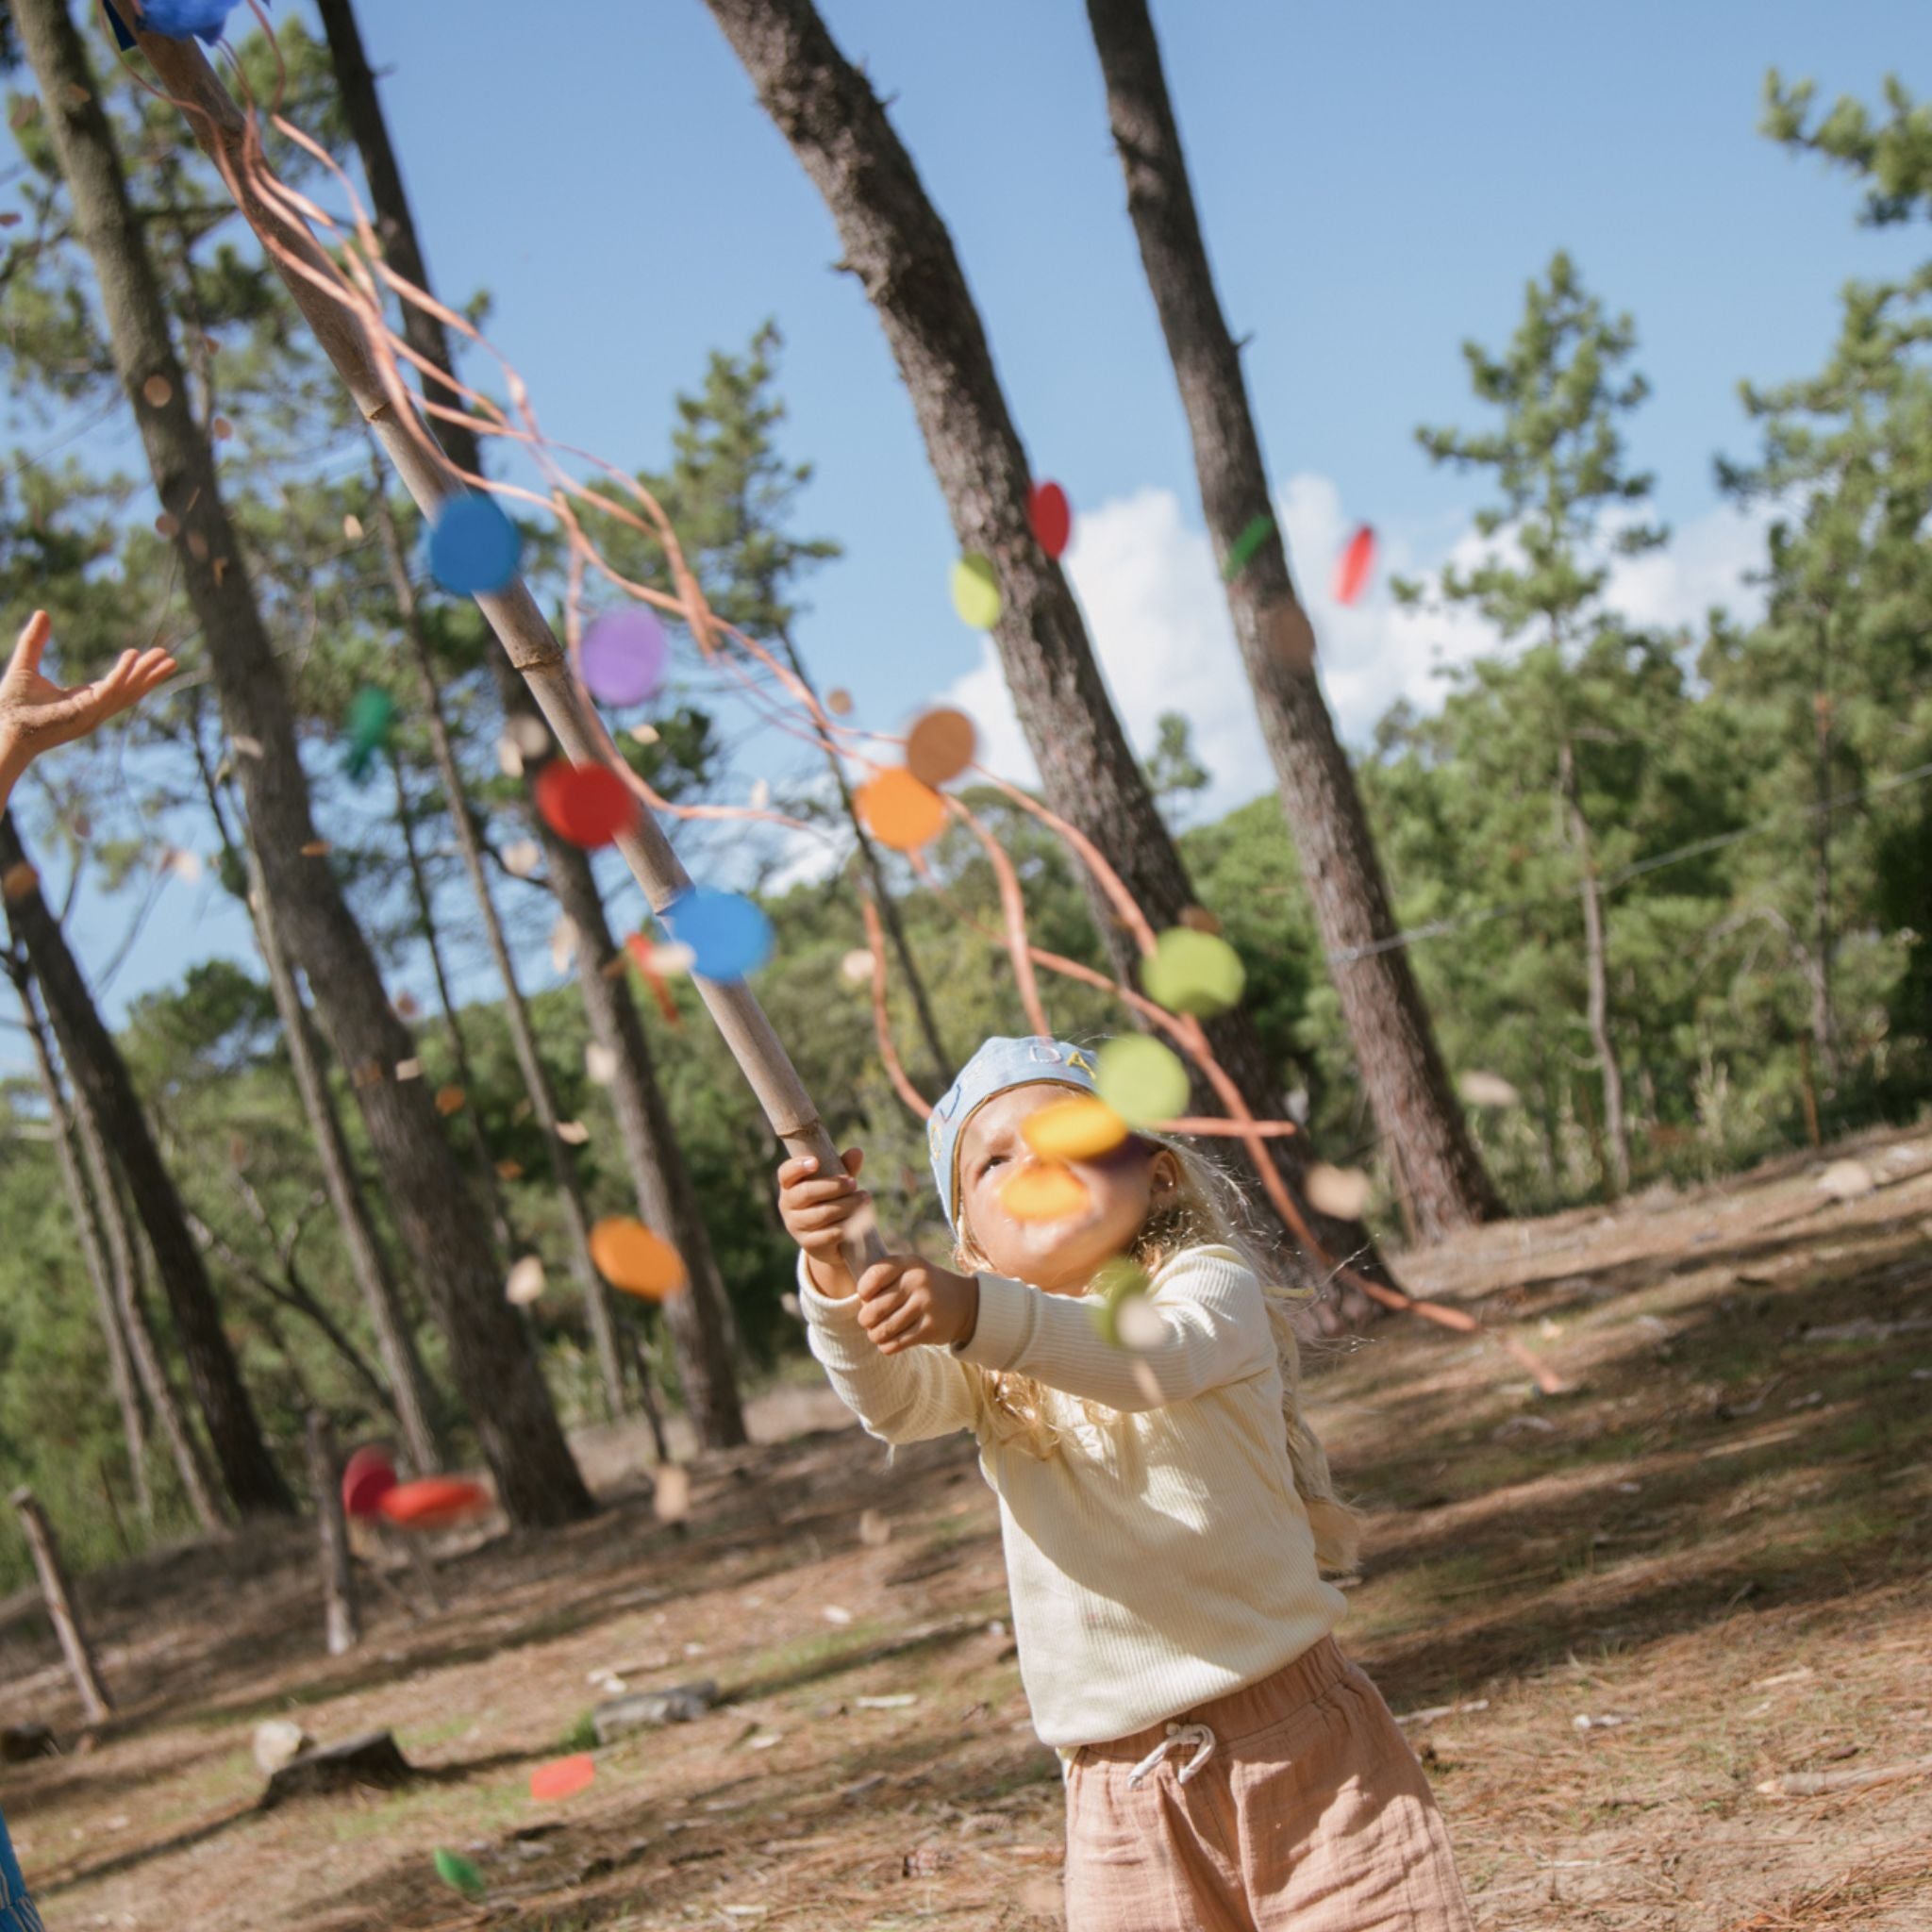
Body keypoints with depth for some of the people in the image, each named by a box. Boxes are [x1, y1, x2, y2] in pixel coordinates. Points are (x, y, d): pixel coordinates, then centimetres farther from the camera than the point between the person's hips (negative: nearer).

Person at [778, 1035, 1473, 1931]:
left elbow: (1151, 1360, -27)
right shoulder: (990, 1368, 8)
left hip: (1291, 1739, -3)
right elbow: (890, 1398, -14)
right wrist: (836, 1277, -34)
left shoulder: (1208, 1281, -3)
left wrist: (981, 1316, -44)